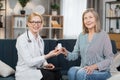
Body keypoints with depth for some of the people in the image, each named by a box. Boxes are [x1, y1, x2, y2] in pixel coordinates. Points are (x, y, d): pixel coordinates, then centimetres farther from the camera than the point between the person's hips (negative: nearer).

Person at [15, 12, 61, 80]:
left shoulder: (40, 40, 11)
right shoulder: (22, 39, -12)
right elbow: (29, 62, -19)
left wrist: (45, 65, -5)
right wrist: (48, 56, -25)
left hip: (37, 70, 7)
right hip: (24, 72, -6)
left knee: (56, 73, -22)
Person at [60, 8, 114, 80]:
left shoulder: (103, 35, -5)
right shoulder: (81, 36, 10)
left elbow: (109, 59, -6)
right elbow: (75, 55, 7)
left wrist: (94, 66, -20)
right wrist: (67, 53, -15)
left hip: (101, 71, -4)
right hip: (84, 68, 4)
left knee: (81, 73, -33)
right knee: (72, 71, -29)